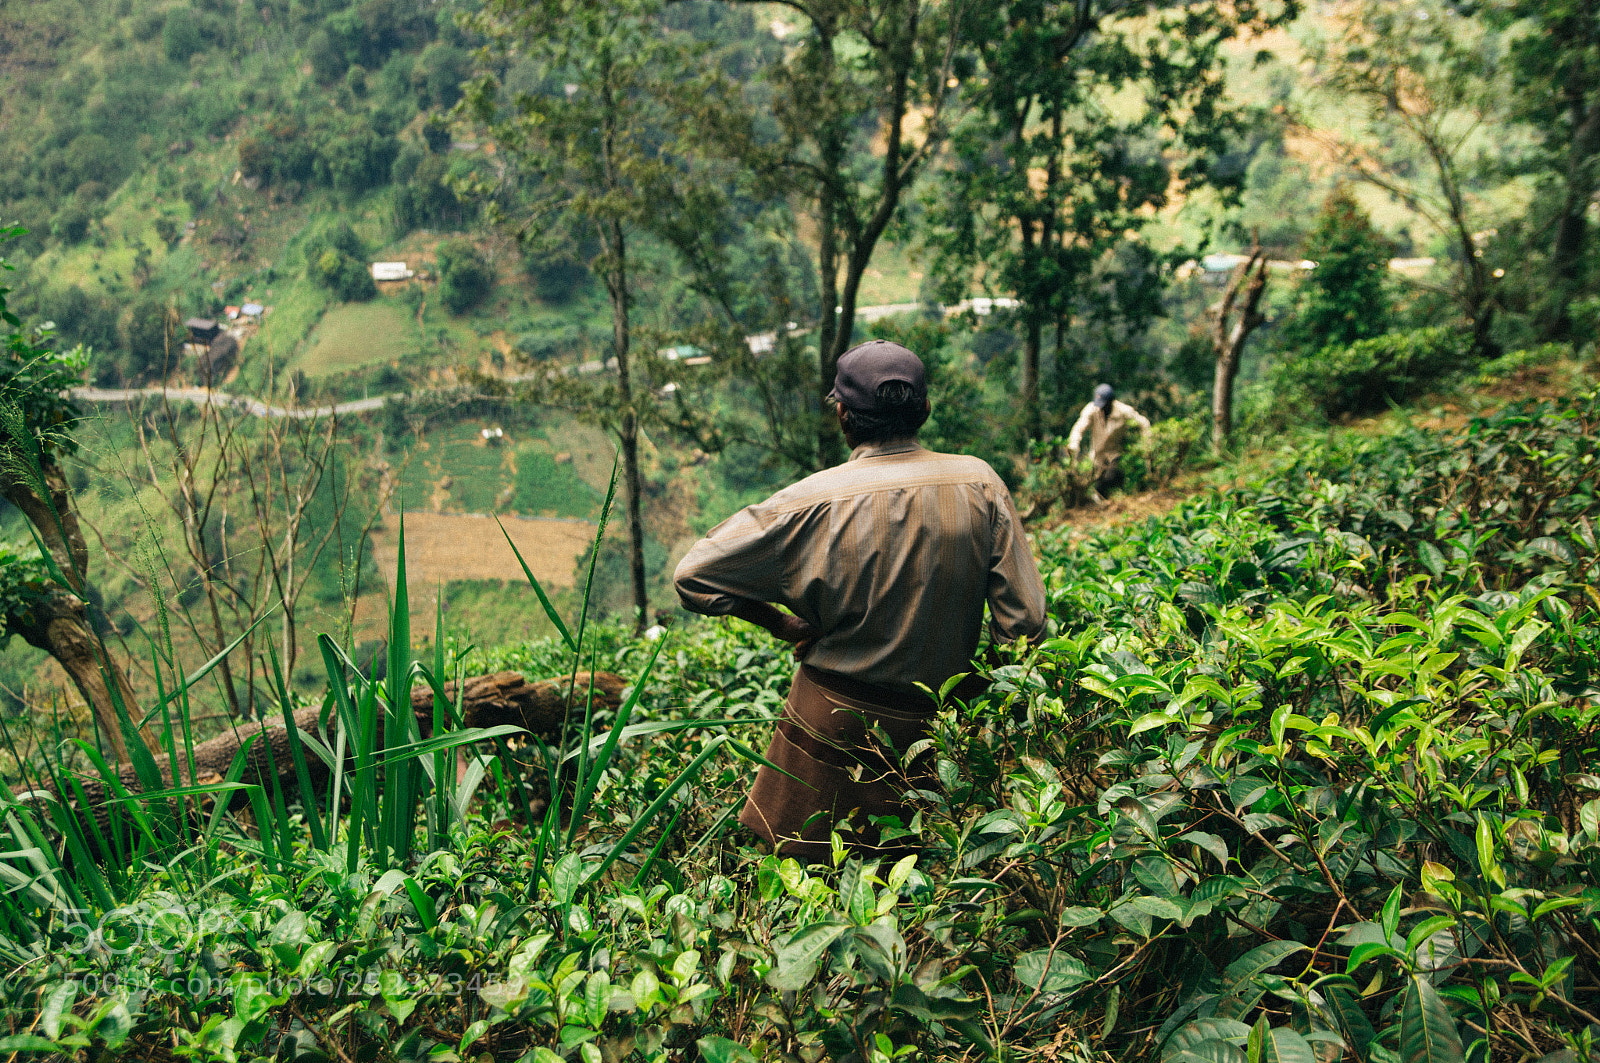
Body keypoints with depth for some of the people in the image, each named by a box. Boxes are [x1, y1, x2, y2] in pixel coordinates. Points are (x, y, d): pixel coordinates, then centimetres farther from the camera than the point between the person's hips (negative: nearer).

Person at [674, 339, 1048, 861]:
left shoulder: (813, 502, -17)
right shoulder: (979, 485, -10)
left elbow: (693, 576, -12)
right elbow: (1024, 622, -8)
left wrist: (781, 624, -1)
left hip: (833, 723, -3)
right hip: (935, 727, 3)